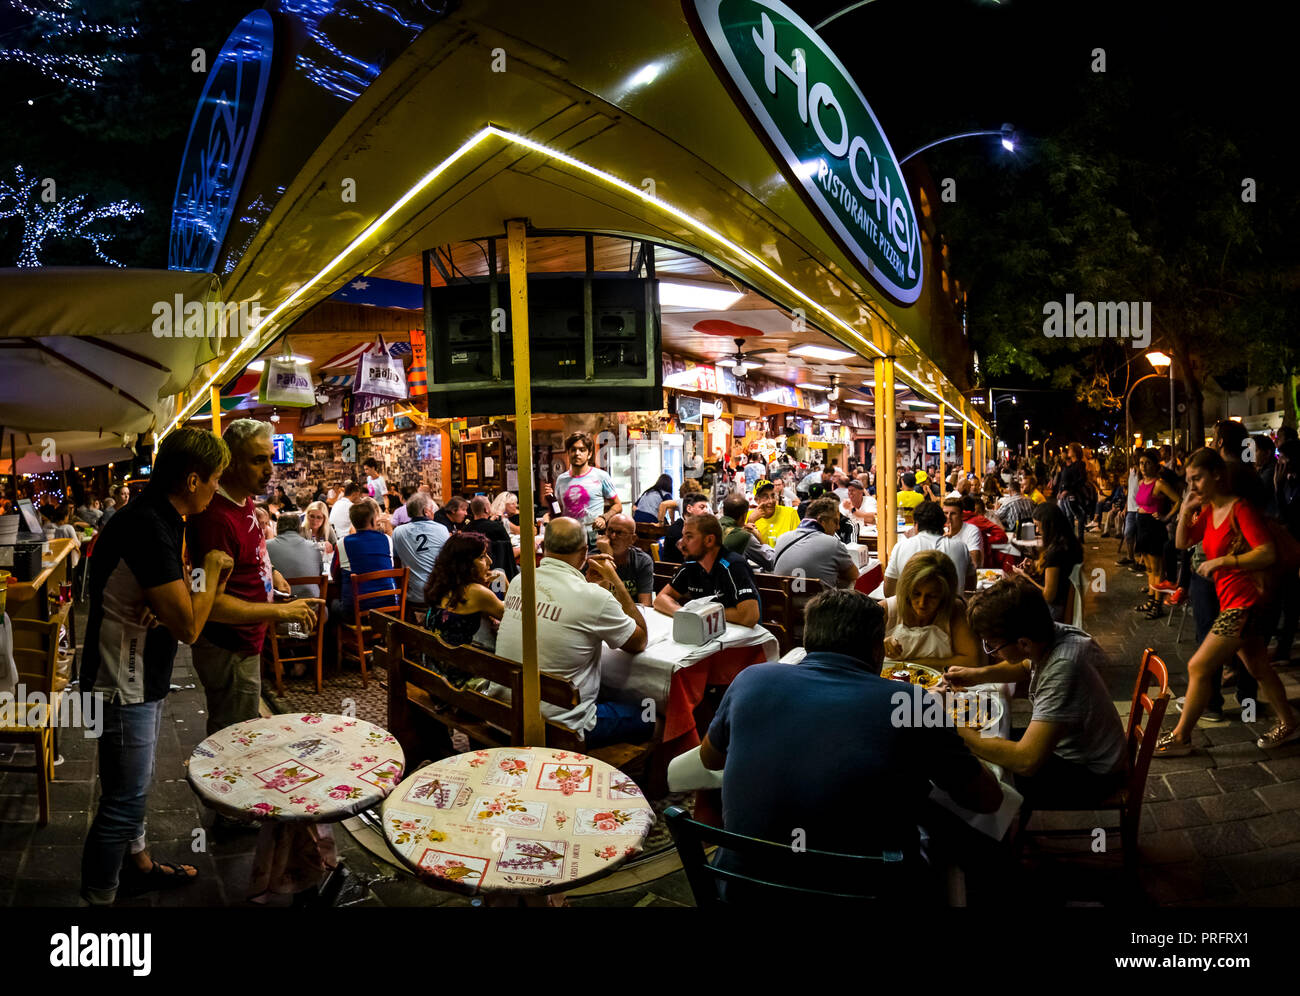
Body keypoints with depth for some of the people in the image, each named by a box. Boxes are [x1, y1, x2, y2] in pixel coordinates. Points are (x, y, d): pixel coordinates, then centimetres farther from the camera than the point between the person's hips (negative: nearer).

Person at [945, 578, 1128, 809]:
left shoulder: (1063, 668, -39)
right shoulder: (1051, 633, -15)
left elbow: (1026, 761, -41)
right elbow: (1028, 666, 13)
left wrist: (963, 734, -29)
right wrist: (979, 674, -3)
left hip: (1090, 777, -8)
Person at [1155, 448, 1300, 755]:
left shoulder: (1240, 508, -18)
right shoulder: (1208, 511, 8)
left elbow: (1268, 553, -25)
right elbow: (1182, 543, 10)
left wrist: (1219, 562, -24)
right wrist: (1185, 511, -4)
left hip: (1246, 603, -9)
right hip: (1233, 603, 9)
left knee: (1198, 667, -8)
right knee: (1257, 668, 21)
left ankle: (1180, 738, 1)